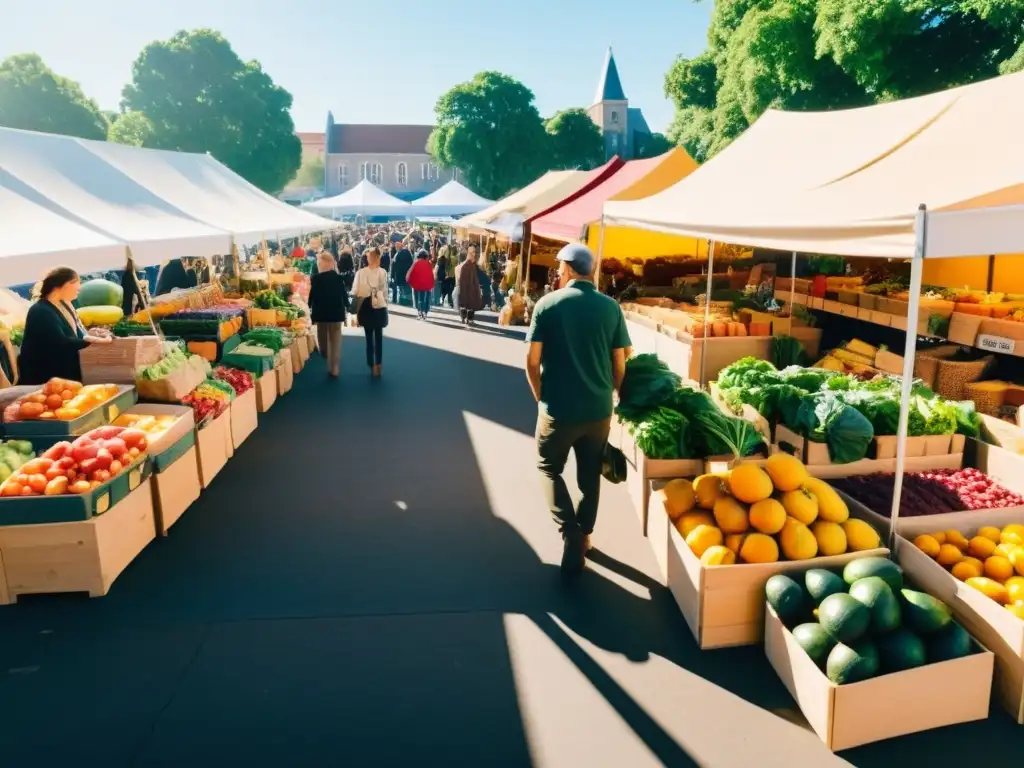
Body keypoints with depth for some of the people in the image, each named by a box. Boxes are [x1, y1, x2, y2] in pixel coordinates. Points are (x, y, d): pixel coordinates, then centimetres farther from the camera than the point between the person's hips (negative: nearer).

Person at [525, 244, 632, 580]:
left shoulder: (548, 304, -8)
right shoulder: (611, 307, -1)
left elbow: (532, 361, -8)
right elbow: (620, 365, 1)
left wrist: (542, 398, 8)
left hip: (558, 409, -2)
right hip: (600, 409, 3)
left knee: (549, 469, 17)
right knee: (590, 475, 20)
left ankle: (571, 536, 1)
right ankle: (584, 536, 33)